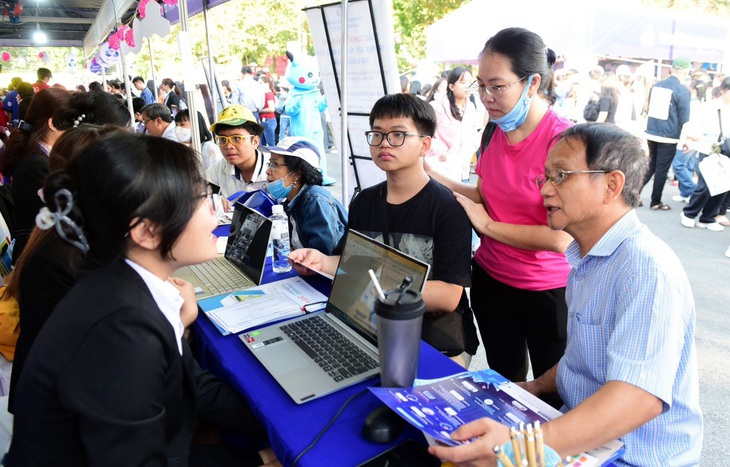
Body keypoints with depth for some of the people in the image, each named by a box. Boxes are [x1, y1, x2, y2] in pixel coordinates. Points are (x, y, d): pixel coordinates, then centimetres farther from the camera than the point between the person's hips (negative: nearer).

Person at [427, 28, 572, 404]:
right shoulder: (494, 132, 0)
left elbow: (562, 238, -26)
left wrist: (488, 225, -17)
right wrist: (429, 174, -1)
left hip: (547, 291, -6)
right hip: (491, 280, 6)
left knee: (554, 393, 15)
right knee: (504, 382, 23)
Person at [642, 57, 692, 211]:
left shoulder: (656, 85, 8)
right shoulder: (683, 91, -9)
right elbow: (684, 118, -8)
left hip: (651, 134, 5)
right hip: (668, 137, -5)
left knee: (650, 167, 17)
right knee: (661, 170, 4)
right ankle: (656, 202, 13)